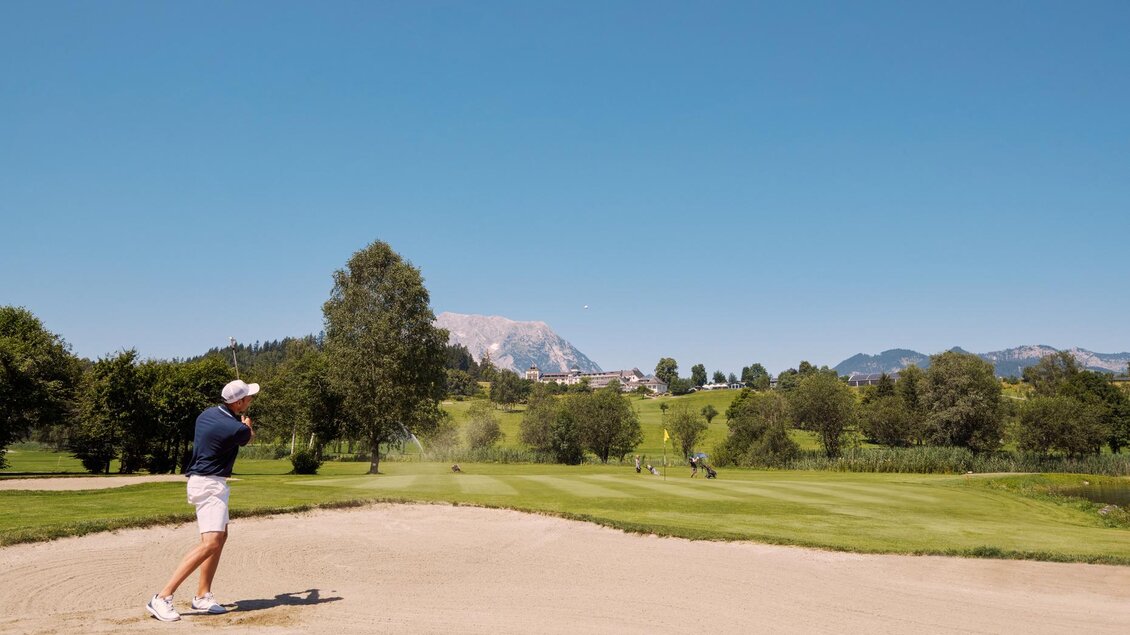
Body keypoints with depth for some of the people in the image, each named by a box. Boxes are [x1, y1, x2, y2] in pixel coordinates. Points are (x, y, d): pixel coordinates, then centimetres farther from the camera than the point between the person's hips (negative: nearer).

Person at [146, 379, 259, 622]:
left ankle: (202, 595, 19)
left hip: (202, 481, 10)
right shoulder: (235, 429, -19)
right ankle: (162, 598, -23)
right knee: (211, 542, -19)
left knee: (221, 536, 17)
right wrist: (247, 426, 29)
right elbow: (249, 436, 7)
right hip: (210, 485, -10)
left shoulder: (207, 414, 4)